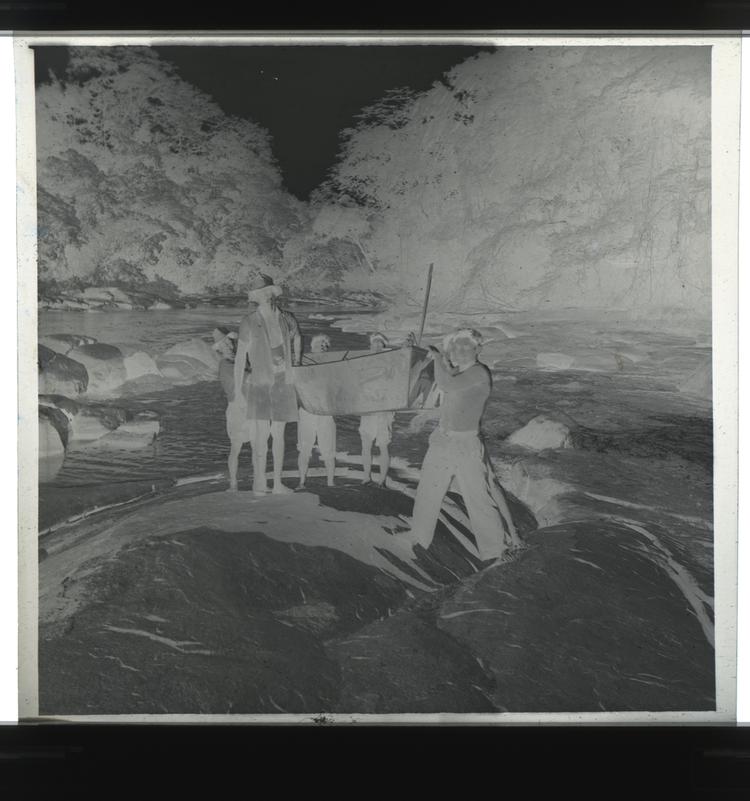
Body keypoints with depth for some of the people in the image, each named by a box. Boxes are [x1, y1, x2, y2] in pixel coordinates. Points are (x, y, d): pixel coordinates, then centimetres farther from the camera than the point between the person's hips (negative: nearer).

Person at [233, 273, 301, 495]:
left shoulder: (287, 320, 4)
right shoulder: (249, 323, -5)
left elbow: (297, 339, 27)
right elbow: (240, 358, -2)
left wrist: (295, 366, 28)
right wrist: (237, 391, -4)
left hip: (284, 385, 3)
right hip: (260, 385, -3)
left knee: (279, 435, 7)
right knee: (262, 434, -10)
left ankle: (277, 483, 13)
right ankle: (259, 482, -2)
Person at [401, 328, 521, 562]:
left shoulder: (479, 374, -19)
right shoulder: (456, 371, 5)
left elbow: (447, 384, -30)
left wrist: (437, 357, -15)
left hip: (466, 445, -8)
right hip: (442, 439, 8)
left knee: (479, 495, 0)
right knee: (427, 490, 19)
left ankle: (498, 544, 17)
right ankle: (420, 534, 39)